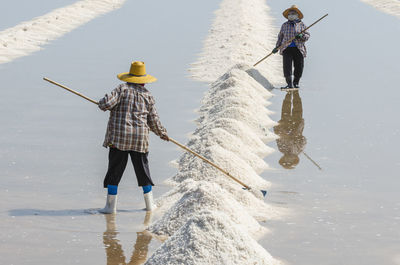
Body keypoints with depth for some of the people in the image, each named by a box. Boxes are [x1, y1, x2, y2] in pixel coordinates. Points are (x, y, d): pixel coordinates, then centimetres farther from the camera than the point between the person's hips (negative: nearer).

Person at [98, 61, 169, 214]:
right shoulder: (147, 95, 6)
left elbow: (107, 103, -15)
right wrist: (162, 133, 27)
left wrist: (102, 103, 9)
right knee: (142, 170, 15)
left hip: (119, 137, -3)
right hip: (140, 138, 3)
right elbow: (153, 121, 10)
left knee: (114, 171, 2)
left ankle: (111, 206, 1)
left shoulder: (122, 89, -3)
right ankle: (149, 204, 21)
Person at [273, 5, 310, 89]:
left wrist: (302, 36, -17)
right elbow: (280, 36, 21)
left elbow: (307, 36, 4)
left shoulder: (301, 25, 9)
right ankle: (289, 83, -10)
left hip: (299, 49, 0)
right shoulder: (285, 25, 14)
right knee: (287, 66, -13)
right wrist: (277, 47, 13)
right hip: (287, 48, 1)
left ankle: (296, 83, 14)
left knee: (299, 67, -2)